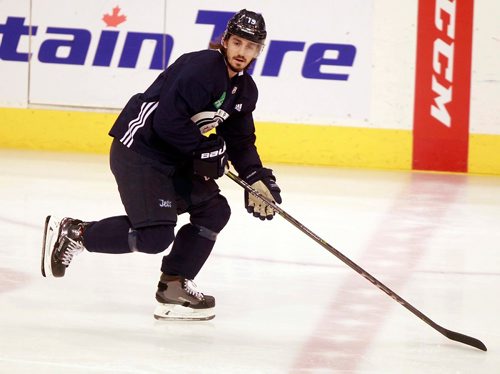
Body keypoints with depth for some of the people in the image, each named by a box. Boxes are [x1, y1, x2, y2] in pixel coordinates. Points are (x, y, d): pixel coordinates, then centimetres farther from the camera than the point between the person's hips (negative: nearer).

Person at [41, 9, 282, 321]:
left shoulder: (245, 90, 9)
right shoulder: (201, 68, -21)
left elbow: (240, 141, 16)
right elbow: (168, 121, -27)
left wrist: (258, 179, 3)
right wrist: (206, 149, -18)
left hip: (175, 159, 10)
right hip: (138, 148, -10)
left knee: (214, 210, 5)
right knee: (156, 234, -19)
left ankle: (174, 286, 11)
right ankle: (73, 234, -3)